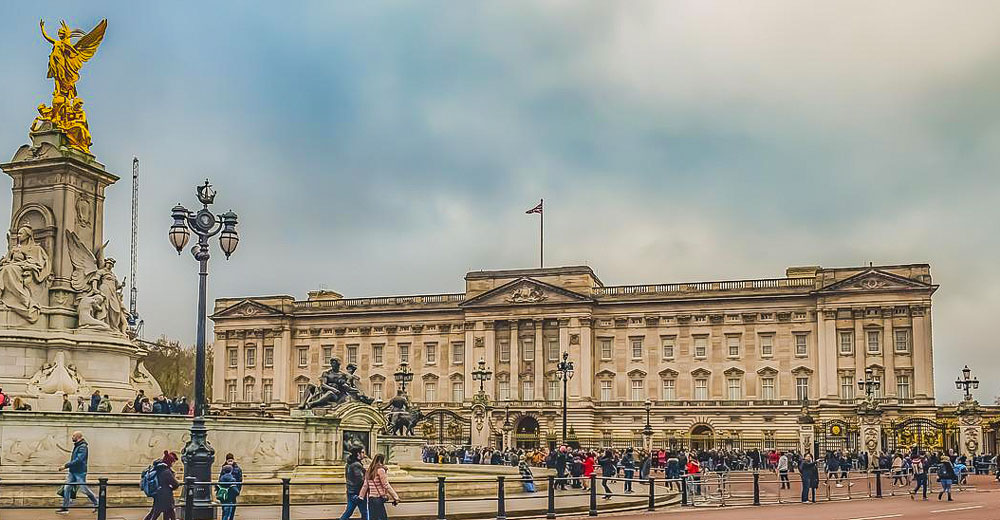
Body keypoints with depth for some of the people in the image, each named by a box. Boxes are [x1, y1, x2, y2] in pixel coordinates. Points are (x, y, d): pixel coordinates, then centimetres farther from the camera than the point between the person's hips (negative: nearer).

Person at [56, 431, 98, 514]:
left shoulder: (83, 447, -17)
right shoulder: (76, 446, 12)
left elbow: (78, 460, -25)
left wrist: (66, 466, -25)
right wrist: (66, 466, 14)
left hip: (80, 473, -9)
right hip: (72, 472, 9)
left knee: (84, 489, -1)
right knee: (66, 488, 2)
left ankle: (96, 503, 14)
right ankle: (65, 507, 5)